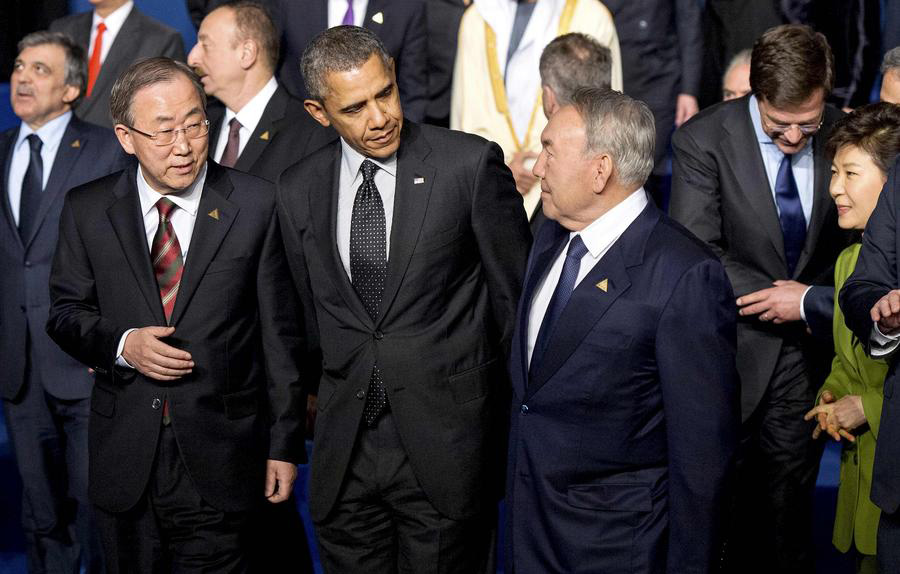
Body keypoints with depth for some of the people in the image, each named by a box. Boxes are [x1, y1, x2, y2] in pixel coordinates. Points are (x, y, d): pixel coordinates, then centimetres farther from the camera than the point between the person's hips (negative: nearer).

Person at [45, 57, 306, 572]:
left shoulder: (255, 204, -5)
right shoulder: (87, 210, 1)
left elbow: (279, 332, -2)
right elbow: (66, 312, 9)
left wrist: (285, 444, -1)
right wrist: (122, 343, -13)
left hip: (219, 460, -2)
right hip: (125, 459, 2)